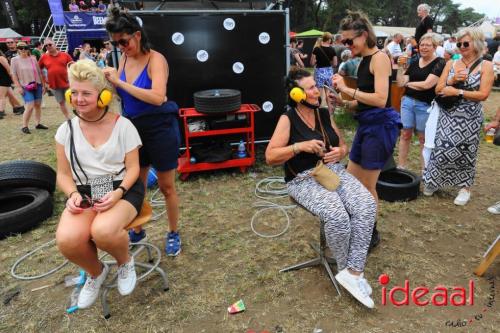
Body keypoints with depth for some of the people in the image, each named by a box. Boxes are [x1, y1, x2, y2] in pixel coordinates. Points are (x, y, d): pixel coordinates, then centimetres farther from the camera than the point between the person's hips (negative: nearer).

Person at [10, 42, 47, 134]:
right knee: (30, 106, -13)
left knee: (38, 105, 7)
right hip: (26, 87, -4)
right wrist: (18, 87, -11)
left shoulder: (33, 58, 7)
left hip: (37, 85, 4)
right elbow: (14, 75, -3)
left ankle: (38, 124, 18)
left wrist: (43, 85, 10)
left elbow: (39, 73, 11)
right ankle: (24, 126, -2)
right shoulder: (15, 60, -1)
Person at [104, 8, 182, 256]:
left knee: (166, 187, 6)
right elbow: (119, 92, 10)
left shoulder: (155, 59, -15)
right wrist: (109, 82, -11)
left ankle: (173, 234, 24)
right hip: (133, 128, 6)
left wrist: (120, 82, -26)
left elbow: (157, 97, -30)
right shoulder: (124, 59, 3)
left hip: (160, 129, -6)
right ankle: (137, 230, 35)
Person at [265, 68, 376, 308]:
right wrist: (300, 146, -20)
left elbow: (343, 146, 20)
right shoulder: (288, 119, -4)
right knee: (337, 215, -31)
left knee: (367, 205, -22)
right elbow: (270, 157, -9)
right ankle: (346, 269, -2)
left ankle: (352, 272, -16)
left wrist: (339, 152, -5)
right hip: (304, 180, -5)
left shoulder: (324, 114, 12)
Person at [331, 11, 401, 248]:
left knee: (366, 187, 2)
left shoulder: (379, 58, -11)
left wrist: (347, 89, -20)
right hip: (366, 126, 9)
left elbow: (380, 99, -23)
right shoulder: (364, 61, 13)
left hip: (380, 126, -9)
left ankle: (372, 233, 22)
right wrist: (342, 102, -1)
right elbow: (363, 102, 13)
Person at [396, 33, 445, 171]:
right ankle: (401, 167, 14)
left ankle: (425, 170, 18)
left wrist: (409, 83, -5)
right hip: (407, 101, 4)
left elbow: (427, 84, -17)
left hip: (425, 105, -4)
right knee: (405, 134, 5)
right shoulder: (414, 63, 9)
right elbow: (400, 83, 4)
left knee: (423, 138, 6)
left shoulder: (440, 63, -6)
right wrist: (401, 67, -6)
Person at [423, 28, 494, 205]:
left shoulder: (486, 66, -3)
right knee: (442, 149, -1)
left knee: (465, 152, 8)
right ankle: (433, 181, 18)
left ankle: (465, 187, 23)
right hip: (447, 115, 2)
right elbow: (438, 90, 2)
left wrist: (457, 92, -16)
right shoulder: (451, 64, 5)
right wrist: (453, 80, -15)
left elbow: (483, 94, -12)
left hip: (470, 118, -2)